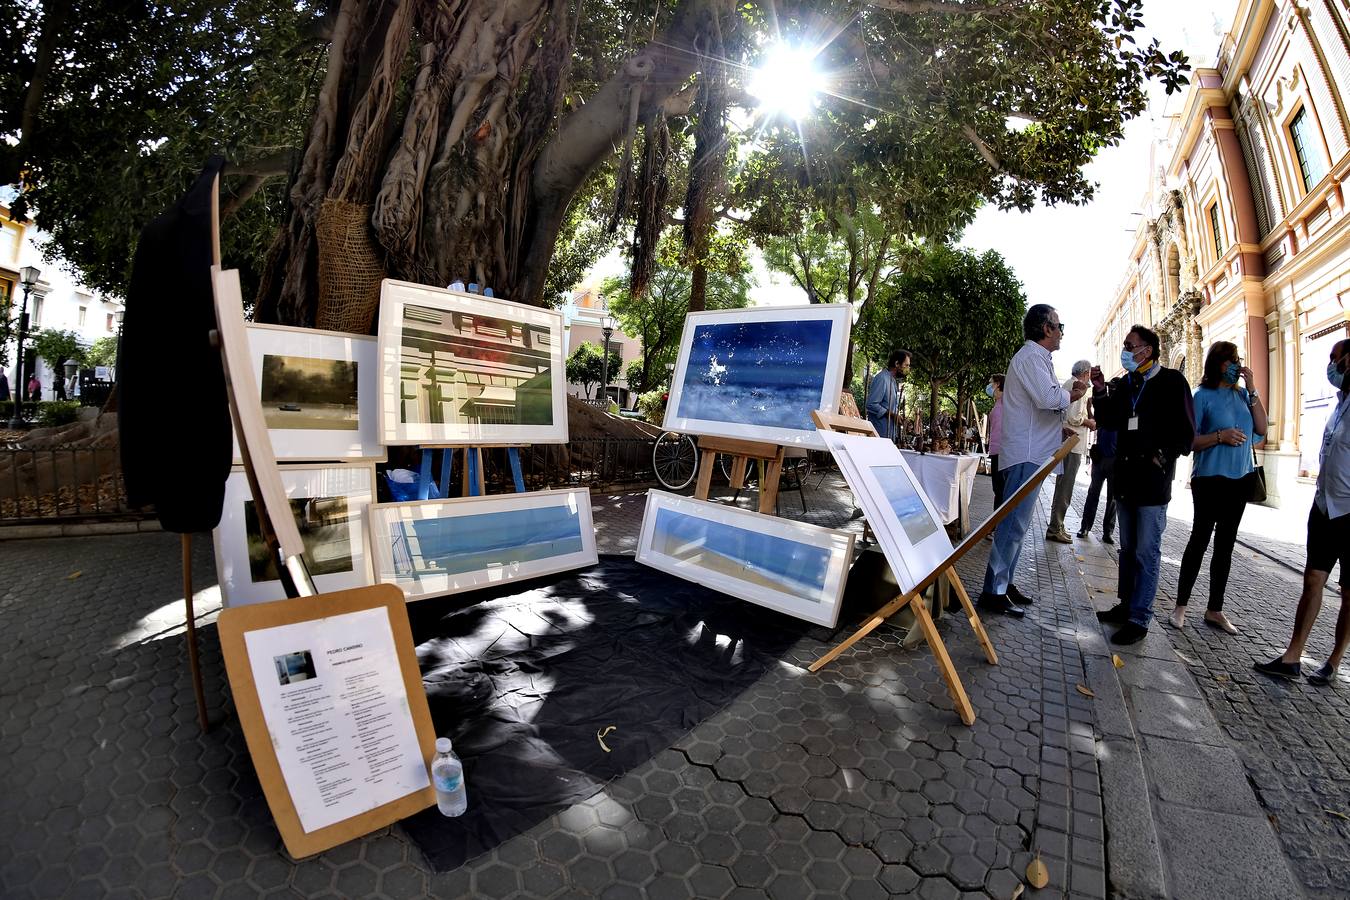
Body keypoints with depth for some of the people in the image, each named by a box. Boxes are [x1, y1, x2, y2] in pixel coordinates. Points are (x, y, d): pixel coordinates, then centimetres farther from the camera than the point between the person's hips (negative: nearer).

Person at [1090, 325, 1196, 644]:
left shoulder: (1171, 381, -5)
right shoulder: (1123, 384, 12)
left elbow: (1186, 432, -6)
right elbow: (1109, 421, 13)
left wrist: (1162, 458, -13)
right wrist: (1100, 392, 3)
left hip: (1153, 481, -6)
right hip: (1125, 478, 7)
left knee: (1147, 553, -4)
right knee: (1128, 549, 14)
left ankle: (1139, 618, 1)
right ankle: (1126, 605, 25)